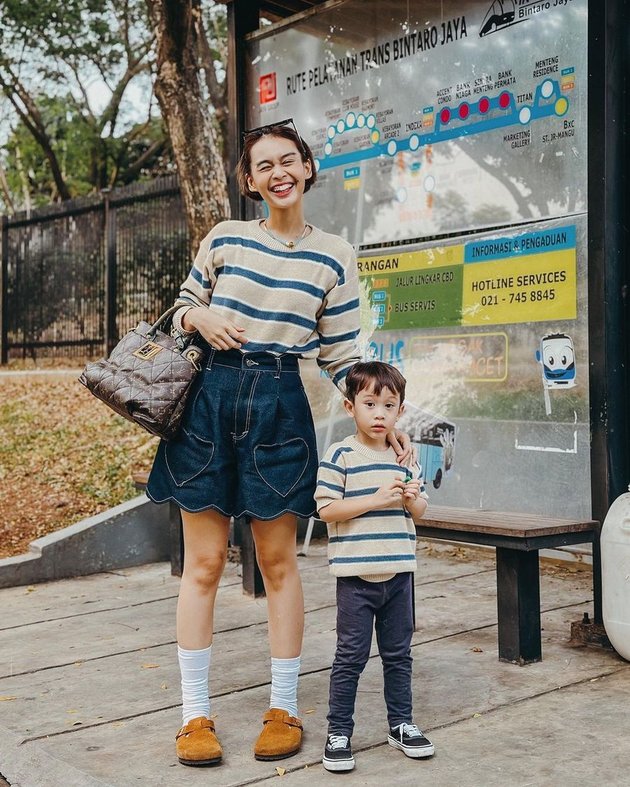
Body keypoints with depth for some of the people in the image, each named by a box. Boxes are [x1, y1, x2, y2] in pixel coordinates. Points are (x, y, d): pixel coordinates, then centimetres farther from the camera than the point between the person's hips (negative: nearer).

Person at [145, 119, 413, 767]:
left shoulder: (334, 257, 5)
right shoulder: (225, 238, 5)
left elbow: (342, 356, 7)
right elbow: (181, 310, 16)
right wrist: (200, 318, -7)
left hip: (280, 406, 0)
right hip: (210, 401, 1)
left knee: (278, 560, 7)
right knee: (203, 563, 3)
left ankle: (284, 708, 20)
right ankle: (194, 714, 14)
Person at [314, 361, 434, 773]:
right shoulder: (340, 455, -8)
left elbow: (419, 511, 14)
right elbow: (326, 509, -14)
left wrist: (412, 498, -9)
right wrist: (376, 499, -21)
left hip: (399, 571, 5)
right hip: (357, 573, -5)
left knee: (399, 653, 16)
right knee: (351, 657, 2)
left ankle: (402, 724, 30)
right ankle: (339, 732, 14)